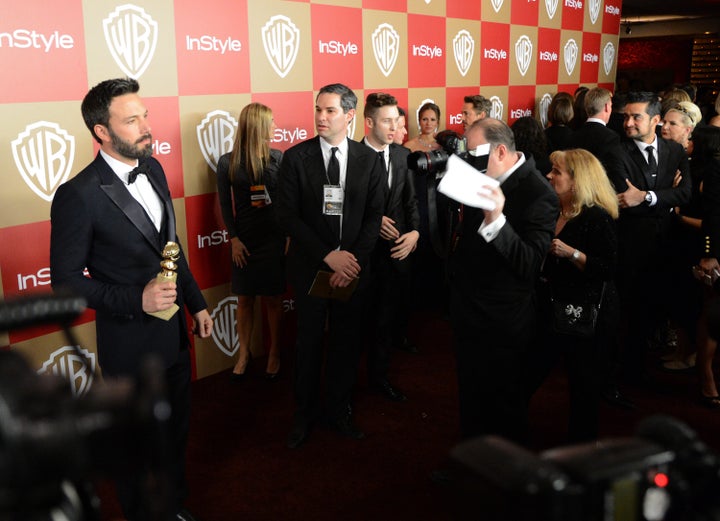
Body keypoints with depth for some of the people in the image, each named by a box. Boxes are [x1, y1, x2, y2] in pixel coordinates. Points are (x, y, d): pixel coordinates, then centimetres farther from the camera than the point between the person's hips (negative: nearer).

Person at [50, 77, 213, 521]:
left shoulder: (153, 168, 1)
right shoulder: (78, 196, -21)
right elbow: (66, 280, -15)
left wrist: (196, 303, 11)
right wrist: (137, 299, -25)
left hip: (175, 332, 7)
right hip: (130, 345, -6)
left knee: (177, 428, 24)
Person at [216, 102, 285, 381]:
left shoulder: (278, 158, -3)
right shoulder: (227, 162, -4)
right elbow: (225, 204, 1)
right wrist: (233, 239, -4)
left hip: (274, 239, 0)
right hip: (244, 241, 0)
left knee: (273, 299, 8)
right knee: (244, 299, 9)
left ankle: (274, 353, 25)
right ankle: (244, 353, 26)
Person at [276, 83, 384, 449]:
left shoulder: (368, 159, -1)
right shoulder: (296, 157, -7)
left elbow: (374, 216, 0)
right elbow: (287, 216, -10)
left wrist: (353, 259, -13)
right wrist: (327, 255, -17)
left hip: (352, 267, 2)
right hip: (310, 267, -1)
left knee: (346, 343, 12)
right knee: (309, 343, 11)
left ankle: (338, 410, 32)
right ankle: (304, 415, 30)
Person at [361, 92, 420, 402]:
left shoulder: (402, 155, 4)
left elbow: (411, 199, 6)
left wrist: (415, 232, -9)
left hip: (396, 248, 4)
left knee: (388, 317, 13)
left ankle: (378, 375, 31)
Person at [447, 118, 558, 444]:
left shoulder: (538, 195, -21)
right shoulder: (485, 177, 3)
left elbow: (529, 264, -30)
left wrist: (496, 220, -41)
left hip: (501, 324, -8)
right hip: (468, 312, 9)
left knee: (502, 403, 9)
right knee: (471, 395, 23)